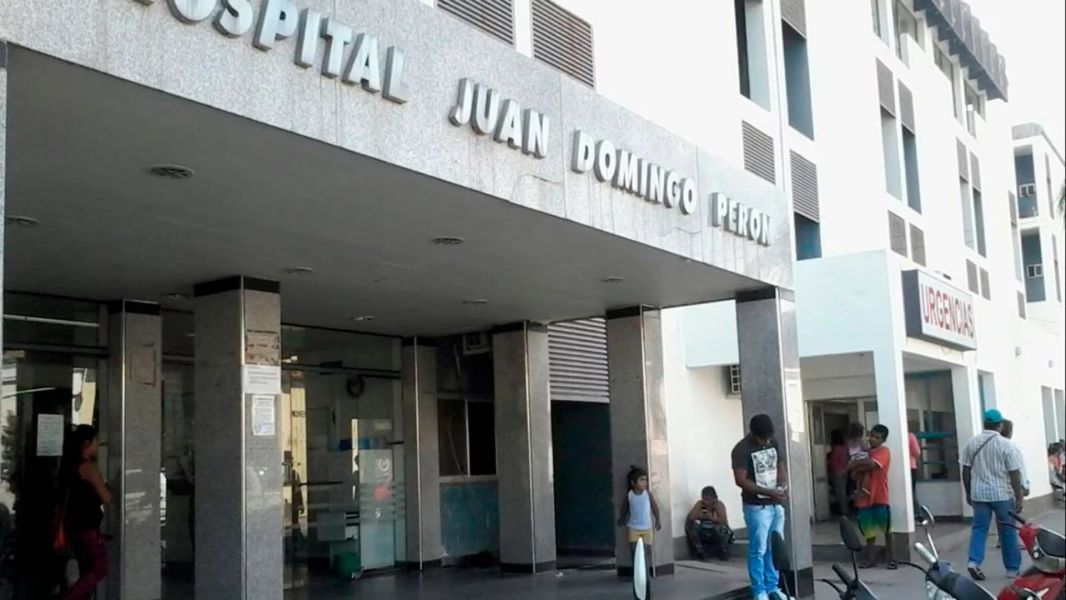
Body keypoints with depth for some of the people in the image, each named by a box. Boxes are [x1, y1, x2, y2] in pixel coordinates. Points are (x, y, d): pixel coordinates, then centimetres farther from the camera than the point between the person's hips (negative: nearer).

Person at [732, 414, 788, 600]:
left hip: (777, 505, 6)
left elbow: (781, 465, 14)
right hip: (757, 507, -6)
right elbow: (740, 480, -19)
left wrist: (783, 485, -7)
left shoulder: (773, 443, 5)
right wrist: (768, 492, -23)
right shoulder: (741, 450, -15)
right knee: (758, 550, -2)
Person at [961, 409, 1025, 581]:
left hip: (979, 494, 3)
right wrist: (1019, 498, -5)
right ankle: (1012, 568, 16)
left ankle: (974, 561, -9)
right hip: (1002, 494, -3)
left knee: (979, 528, 7)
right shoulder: (1004, 444, -8)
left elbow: (966, 470, 7)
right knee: (1007, 531, 9)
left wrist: (968, 493, 16)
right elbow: (1014, 473, -10)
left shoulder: (972, 443, 3)